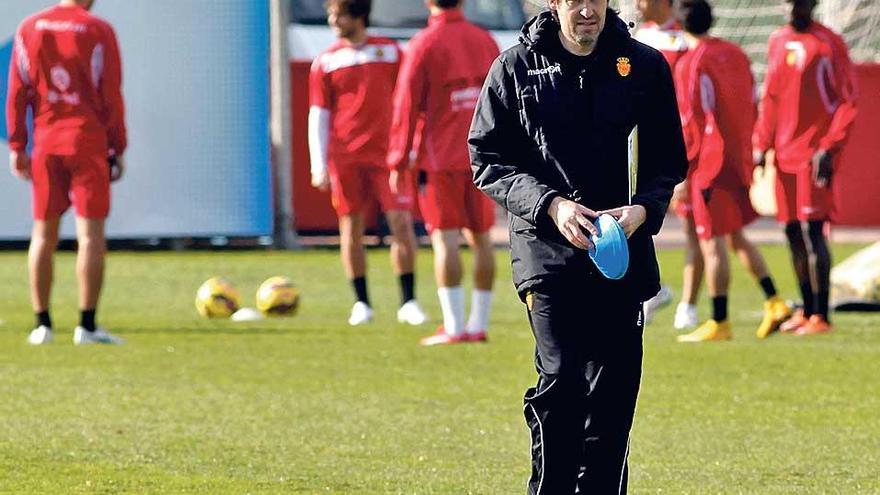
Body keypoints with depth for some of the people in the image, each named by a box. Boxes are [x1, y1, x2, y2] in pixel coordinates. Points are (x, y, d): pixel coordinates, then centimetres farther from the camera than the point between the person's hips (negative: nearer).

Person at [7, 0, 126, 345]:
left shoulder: (30, 29, 5)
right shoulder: (98, 32, -5)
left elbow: (17, 93, 4)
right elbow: (111, 96, -5)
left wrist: (16, 147, 9)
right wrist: (118, 148, 2)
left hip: (45, 142, 4)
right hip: (88, 142, -3)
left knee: (43, 235, 11)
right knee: (91, 233, -3)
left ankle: (42, 324, 11)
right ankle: (87, 326, -8)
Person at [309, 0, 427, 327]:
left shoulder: (390, 52, 6)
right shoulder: (326, 62, 6)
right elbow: (318, 116, 6)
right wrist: (319, 166, -1)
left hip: (386, 153, -1)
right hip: (344, 156, 1)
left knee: (401, 221, -9)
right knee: (351, 226, 2)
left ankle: (408, 303, -3)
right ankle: (361, 303, 12)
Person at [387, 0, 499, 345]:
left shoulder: (424, 45, -6)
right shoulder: (484, 41, 10)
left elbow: (406, 107, -7)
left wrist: (398, 162, -2)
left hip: (441, 158, -5)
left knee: (445, 238, -6)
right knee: (480, 237, 10)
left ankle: (454, 327, -11)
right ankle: (479, 323, 12)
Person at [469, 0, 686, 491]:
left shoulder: (645, 65, 6)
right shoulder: (515, 68, 2)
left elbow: (669, 159, 11)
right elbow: (487, 160, 2)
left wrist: (644, 208, -9)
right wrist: (550, 204, -13)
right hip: (547, 249, -2)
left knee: (613, 392, 3)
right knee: (560, 380, -14)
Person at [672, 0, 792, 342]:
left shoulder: (689, 64, -12)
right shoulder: (736, 55, 10)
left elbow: (689, 123, -15)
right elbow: (753, 108, 15)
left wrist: (681, 174, -11)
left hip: (710, 162, -8)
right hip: (740, 159, 8)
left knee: (712, 243, -3)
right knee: (736, 236, 19)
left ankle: (719, 323, 0)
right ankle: (774, 303, 10)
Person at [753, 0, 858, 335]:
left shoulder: (829, 44, -7)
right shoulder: (777, 43, 14)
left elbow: (848, 102, -9)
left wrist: (829, 148, -16)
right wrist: (761, 145, 13)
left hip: (814, 153, -7)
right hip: (785, 154, 7)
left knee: (811, 231, -10)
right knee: (793, 232, 10)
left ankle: (821, 316, -7)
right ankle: (807, 311, 19)